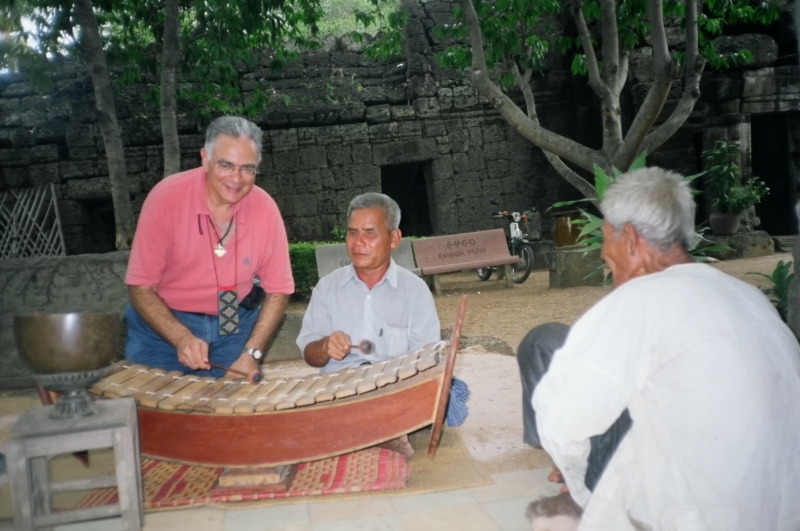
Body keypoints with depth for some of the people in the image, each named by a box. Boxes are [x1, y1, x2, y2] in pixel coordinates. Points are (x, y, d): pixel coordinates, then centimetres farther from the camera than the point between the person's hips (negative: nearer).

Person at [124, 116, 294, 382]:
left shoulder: (265, 207, -12)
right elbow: (141, 287, -15)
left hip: (235, 327, 2)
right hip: (164, 324, -1)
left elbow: (278, 289, -5)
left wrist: (251, 353, -15)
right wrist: (182, 338, -29)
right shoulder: (166, 197, -18)